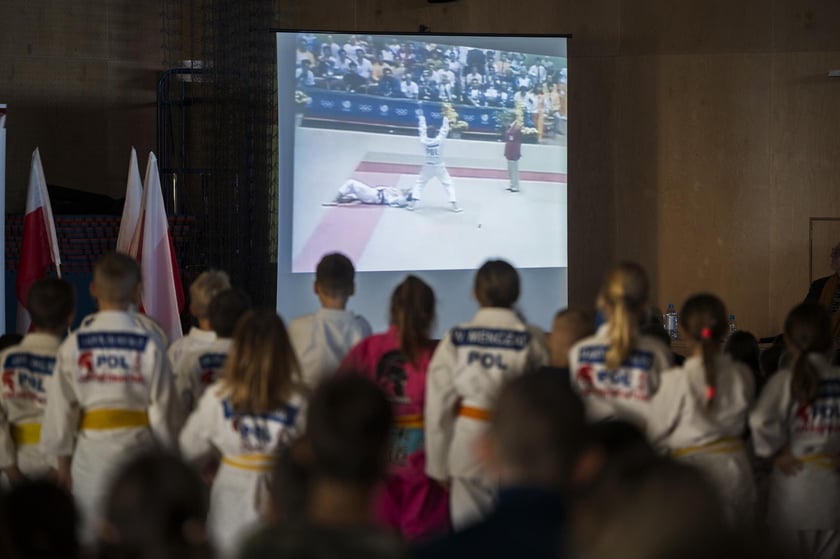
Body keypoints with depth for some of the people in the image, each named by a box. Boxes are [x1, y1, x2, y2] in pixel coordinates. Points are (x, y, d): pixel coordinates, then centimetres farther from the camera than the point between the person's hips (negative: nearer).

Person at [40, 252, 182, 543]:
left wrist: (62, 460, 13)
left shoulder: (75, 344, -4)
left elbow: (60, 407, 1)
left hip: (91, 451, 1)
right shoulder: (148, 344, -8)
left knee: (90, 539, 10)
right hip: (138, 444, -1)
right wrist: (171, 452, 12)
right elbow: (163, 407, -3)